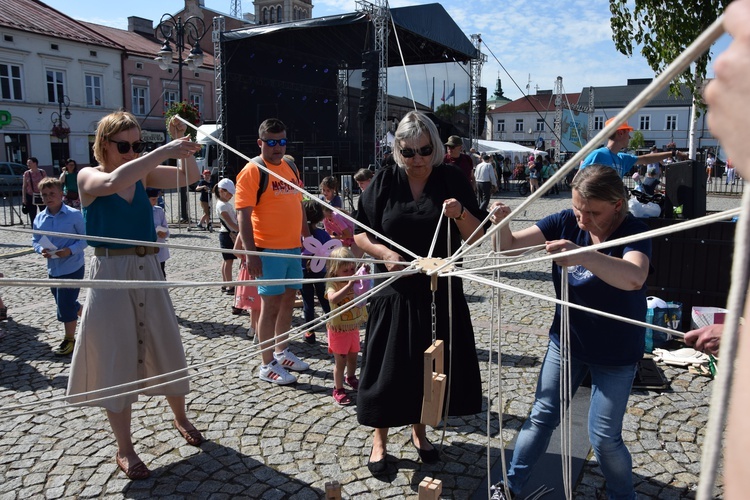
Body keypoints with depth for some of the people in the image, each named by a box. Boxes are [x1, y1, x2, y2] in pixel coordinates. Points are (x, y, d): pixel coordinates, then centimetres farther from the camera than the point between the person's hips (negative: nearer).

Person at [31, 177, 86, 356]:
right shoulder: (39, 218, 3)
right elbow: (35, 240, 11)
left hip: (72, 267, -6)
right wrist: (41, 250, -11)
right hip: (53, 268, 6)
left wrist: (70, 250, -23)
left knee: (65, 304, -4)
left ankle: (69, 339, 14)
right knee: (64, 302, 18)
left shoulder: (74, 215, -12)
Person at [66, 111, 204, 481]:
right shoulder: (89, 177, -6)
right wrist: (163, 151, -35)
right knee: (117, 359, 3)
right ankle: (124, 449, 18)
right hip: (110, 274, -4)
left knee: (166, 348, 13)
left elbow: (188, 177, -3)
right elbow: (114, 181, -29)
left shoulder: (143, 174, 6)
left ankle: (180, 418, 36)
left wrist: (182, 143, -19)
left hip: (148, 270, 4)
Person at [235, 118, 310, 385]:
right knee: (271, 305, -1)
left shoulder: (289, 166, 12)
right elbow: (243, 215, -15)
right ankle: (268, 365, 11)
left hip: (293, 247, 7)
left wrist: (307, 236, 18)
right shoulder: (252, 170, -10)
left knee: (288, 301, 15)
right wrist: (251, 253, -21)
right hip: (269, 250, -7)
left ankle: (282, 352, 31)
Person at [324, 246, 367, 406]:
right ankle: (338, 390, 19)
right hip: (339, 330, -6)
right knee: (340, 361, 4)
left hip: (353, 328, 6)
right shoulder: (332, 285, -22)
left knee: (353, 357, 22)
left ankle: (351, 378, 48)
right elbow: (333, 299, -41)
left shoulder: (356, 282, -3)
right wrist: (348, 286, -50)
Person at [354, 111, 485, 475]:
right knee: (388, 366, 5)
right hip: (395, 291, -1)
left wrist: (460, 213, -22)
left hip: (441, 292, 1)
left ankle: (419, 431, 37)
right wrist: (384, 252, -17)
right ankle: (379, 439, 26)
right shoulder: (384, 182, -2)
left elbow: (476, 235, -2)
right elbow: (360, 234, 2)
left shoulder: (452, 179, -2)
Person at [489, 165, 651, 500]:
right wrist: (501, 223, -33)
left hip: (615, 353, -3)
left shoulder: (633, 233, -23)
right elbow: (510, 245, -10)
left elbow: (634, 277, -45)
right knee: (542, 416, 12)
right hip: (566, 340, 4)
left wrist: (582, 255, -62)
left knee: (604, 436, 4)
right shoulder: (566, 222, -11)